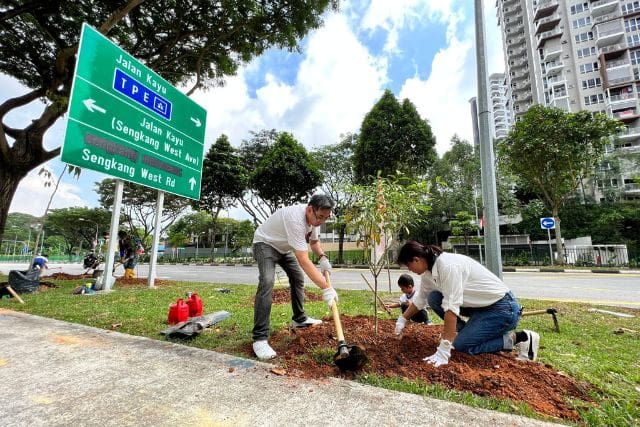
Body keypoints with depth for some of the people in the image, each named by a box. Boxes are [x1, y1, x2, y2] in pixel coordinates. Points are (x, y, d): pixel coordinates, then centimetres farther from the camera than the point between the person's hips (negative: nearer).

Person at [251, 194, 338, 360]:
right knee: (267, 282, -27)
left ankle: (299, 319, 30)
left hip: (285, 247, 9)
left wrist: (323, 258, -11)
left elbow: (314, 241, 9)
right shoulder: (296, 219, -40)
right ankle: (260, 338, -22)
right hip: (265, 244, -9)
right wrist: (326, 288, -45)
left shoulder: (315, 218, -12)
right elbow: (304, 261, -44)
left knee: (298, 277, 13)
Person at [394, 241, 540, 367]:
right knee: (434, 298, -3)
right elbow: (420, 299, 14)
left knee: (460, 345, -11)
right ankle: (467, 332, 12)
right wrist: (402, 319, 18)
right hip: (481, 305, 8)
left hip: (504, 308, -8)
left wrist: (443, 351, -32)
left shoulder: (448, 265, -29)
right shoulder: (429, 270, -2)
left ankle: (517, 338, 0)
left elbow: (451, 308, -33)